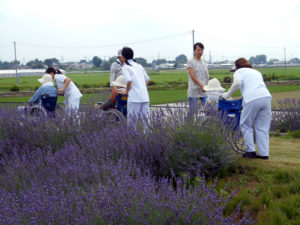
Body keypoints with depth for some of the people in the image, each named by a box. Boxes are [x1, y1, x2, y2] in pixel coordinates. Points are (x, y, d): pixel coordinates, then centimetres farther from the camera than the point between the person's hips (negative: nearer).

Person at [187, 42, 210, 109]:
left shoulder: (204, 62, 15)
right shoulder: (190, 62, -3)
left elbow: (207, 76, 17)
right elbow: (192, 76, -13)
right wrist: (201, 86, -22)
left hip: (204, 91, 5)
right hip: (194, 91, -5)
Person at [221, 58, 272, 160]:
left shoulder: (239, 71, 16)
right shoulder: (257, 72, 34)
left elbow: (237, 83, -4)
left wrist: (227, 94, 5)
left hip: (252, 99, -5)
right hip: (266, 97, 5)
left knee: (246, 125, 12)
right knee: (263, 127, 11)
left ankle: (251, 150, 9)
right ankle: (264, 153, 8)